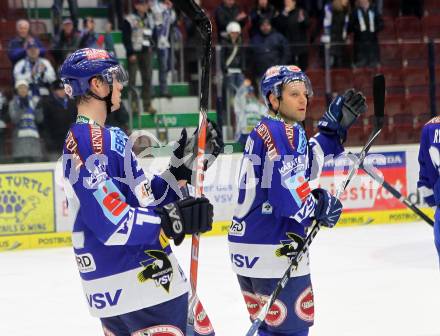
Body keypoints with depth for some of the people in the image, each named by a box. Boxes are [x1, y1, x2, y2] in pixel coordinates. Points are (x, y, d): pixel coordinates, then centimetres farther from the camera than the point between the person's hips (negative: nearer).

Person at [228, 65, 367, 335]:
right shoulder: (283, 130, -13)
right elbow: (286, 186, -23)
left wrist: (334, 126, 20)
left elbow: (305, 164, 24)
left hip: (247, 242, 10)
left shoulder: (264, 130, 18)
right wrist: (320, 206, -7)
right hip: (271, 248, -10)